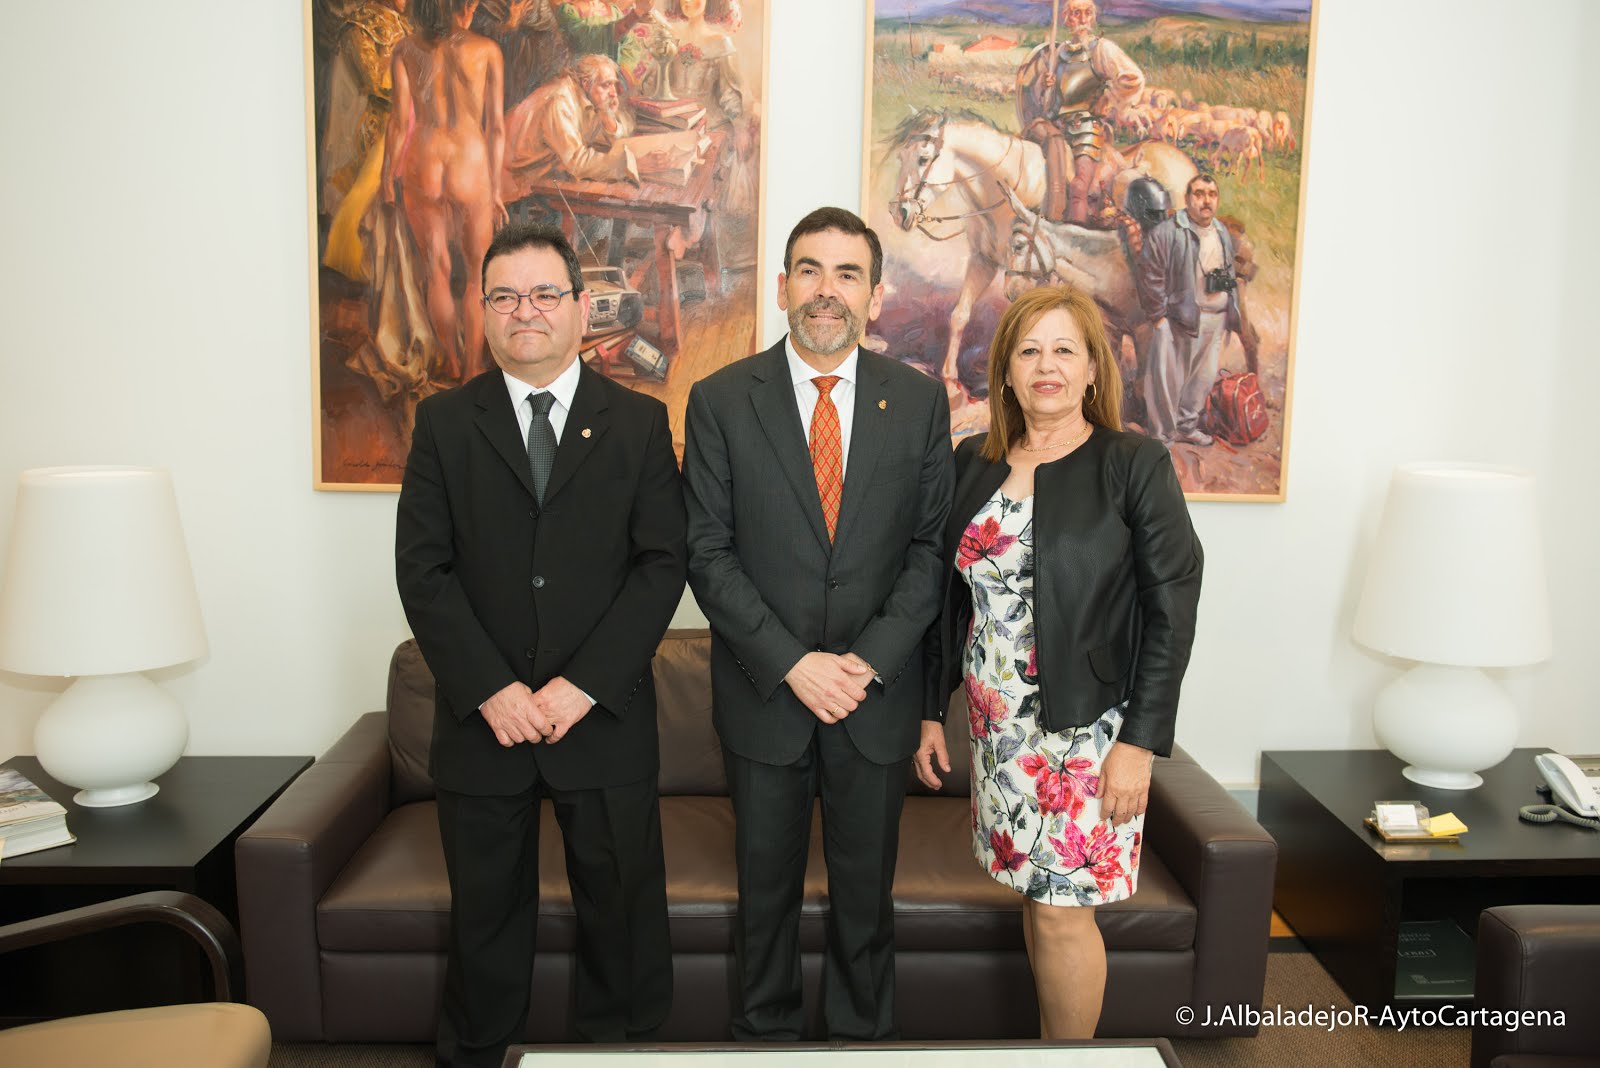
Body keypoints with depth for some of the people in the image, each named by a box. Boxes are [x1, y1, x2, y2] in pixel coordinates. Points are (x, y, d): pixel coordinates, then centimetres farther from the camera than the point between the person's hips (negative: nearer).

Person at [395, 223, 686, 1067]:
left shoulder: (639, 423, 3)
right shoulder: (444, 422, 5)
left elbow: (661, 565, -3)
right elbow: (422, 570, -1)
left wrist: (583, 685, -12)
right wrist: (491, 690, -11)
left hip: (604, 717, 0)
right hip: (482, 720, 1)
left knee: (622, 909, 10)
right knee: (484, 915, 14)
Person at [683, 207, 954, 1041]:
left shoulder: (920, 402, 0)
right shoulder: (720, 401, -4)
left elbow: (932, 546, -1)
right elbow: (707, 553, -7)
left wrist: (869, 661, -12)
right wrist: (793, 662, -15)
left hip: (878, 692, 1)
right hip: (764, 692, -1)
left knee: (866, 887, 15)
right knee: (766, 885, 15)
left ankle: (863, 1034, 36)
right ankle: (765, 1031, 37)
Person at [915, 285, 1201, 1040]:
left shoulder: (1135, 466, -8)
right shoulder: (974, 463, 6)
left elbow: (1172, 610, -9)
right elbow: (951, 598, 10)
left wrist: (1140, 743, -14)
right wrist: (932, 710, 9)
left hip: (1090, 726, -4)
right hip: (999, 724, 4)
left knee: (1062, 910, -1)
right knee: (1035, 892, 14)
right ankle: (1049, 1042, 34)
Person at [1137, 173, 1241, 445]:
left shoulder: (1223, 234, 14)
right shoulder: (1166, 233, -11)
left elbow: (1230, 276, 20)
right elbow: (1150, 275, -13)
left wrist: (1231, 314, 15)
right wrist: (1158, 315, -13)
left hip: (1216, 320, 7)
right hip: (1179, 318, -7)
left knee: (1204, 376, 13)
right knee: (1168, 377, -3)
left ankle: (1187, 426, 29)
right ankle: (1163, 434, 10)